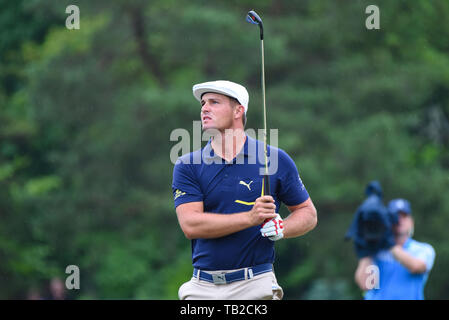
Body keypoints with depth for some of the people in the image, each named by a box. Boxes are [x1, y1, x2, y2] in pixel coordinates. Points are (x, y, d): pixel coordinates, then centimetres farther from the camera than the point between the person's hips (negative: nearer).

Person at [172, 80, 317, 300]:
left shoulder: (276, 160, 4)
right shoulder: (187, 166, 6)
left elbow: (308, 213, 12)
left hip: (256, 285, -1)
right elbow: (190, 224, -8)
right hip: (202, 287, 2)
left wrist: (282, 229, -10)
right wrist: (250, 218, -18)